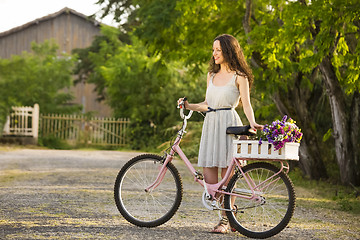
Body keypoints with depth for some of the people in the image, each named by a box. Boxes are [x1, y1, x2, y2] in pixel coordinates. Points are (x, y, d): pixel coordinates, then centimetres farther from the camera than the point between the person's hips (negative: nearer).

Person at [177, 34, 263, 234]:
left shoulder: (239, 77, 0)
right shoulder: (212, 75, 18)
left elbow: (246, 104, -7)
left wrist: (252, 122, -24)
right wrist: (189, 106, 7)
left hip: (229, 124, -6)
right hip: (211, 124, 6)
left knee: (226, 175, -5)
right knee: (209, 176, 0)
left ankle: (226, 219, 5)